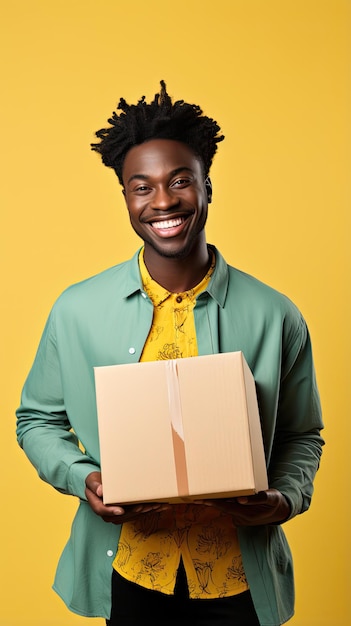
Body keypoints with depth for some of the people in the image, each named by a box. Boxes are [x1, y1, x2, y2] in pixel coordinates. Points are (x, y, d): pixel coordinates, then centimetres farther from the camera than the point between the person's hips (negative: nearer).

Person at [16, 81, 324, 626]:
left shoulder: (275, 316, -6)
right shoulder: (76, 311, -5)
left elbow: (302, 435, 5)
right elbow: (38, 420, 5)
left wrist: (286, 498, -14)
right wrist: (82, 479, -12)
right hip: (128, 574, 1)